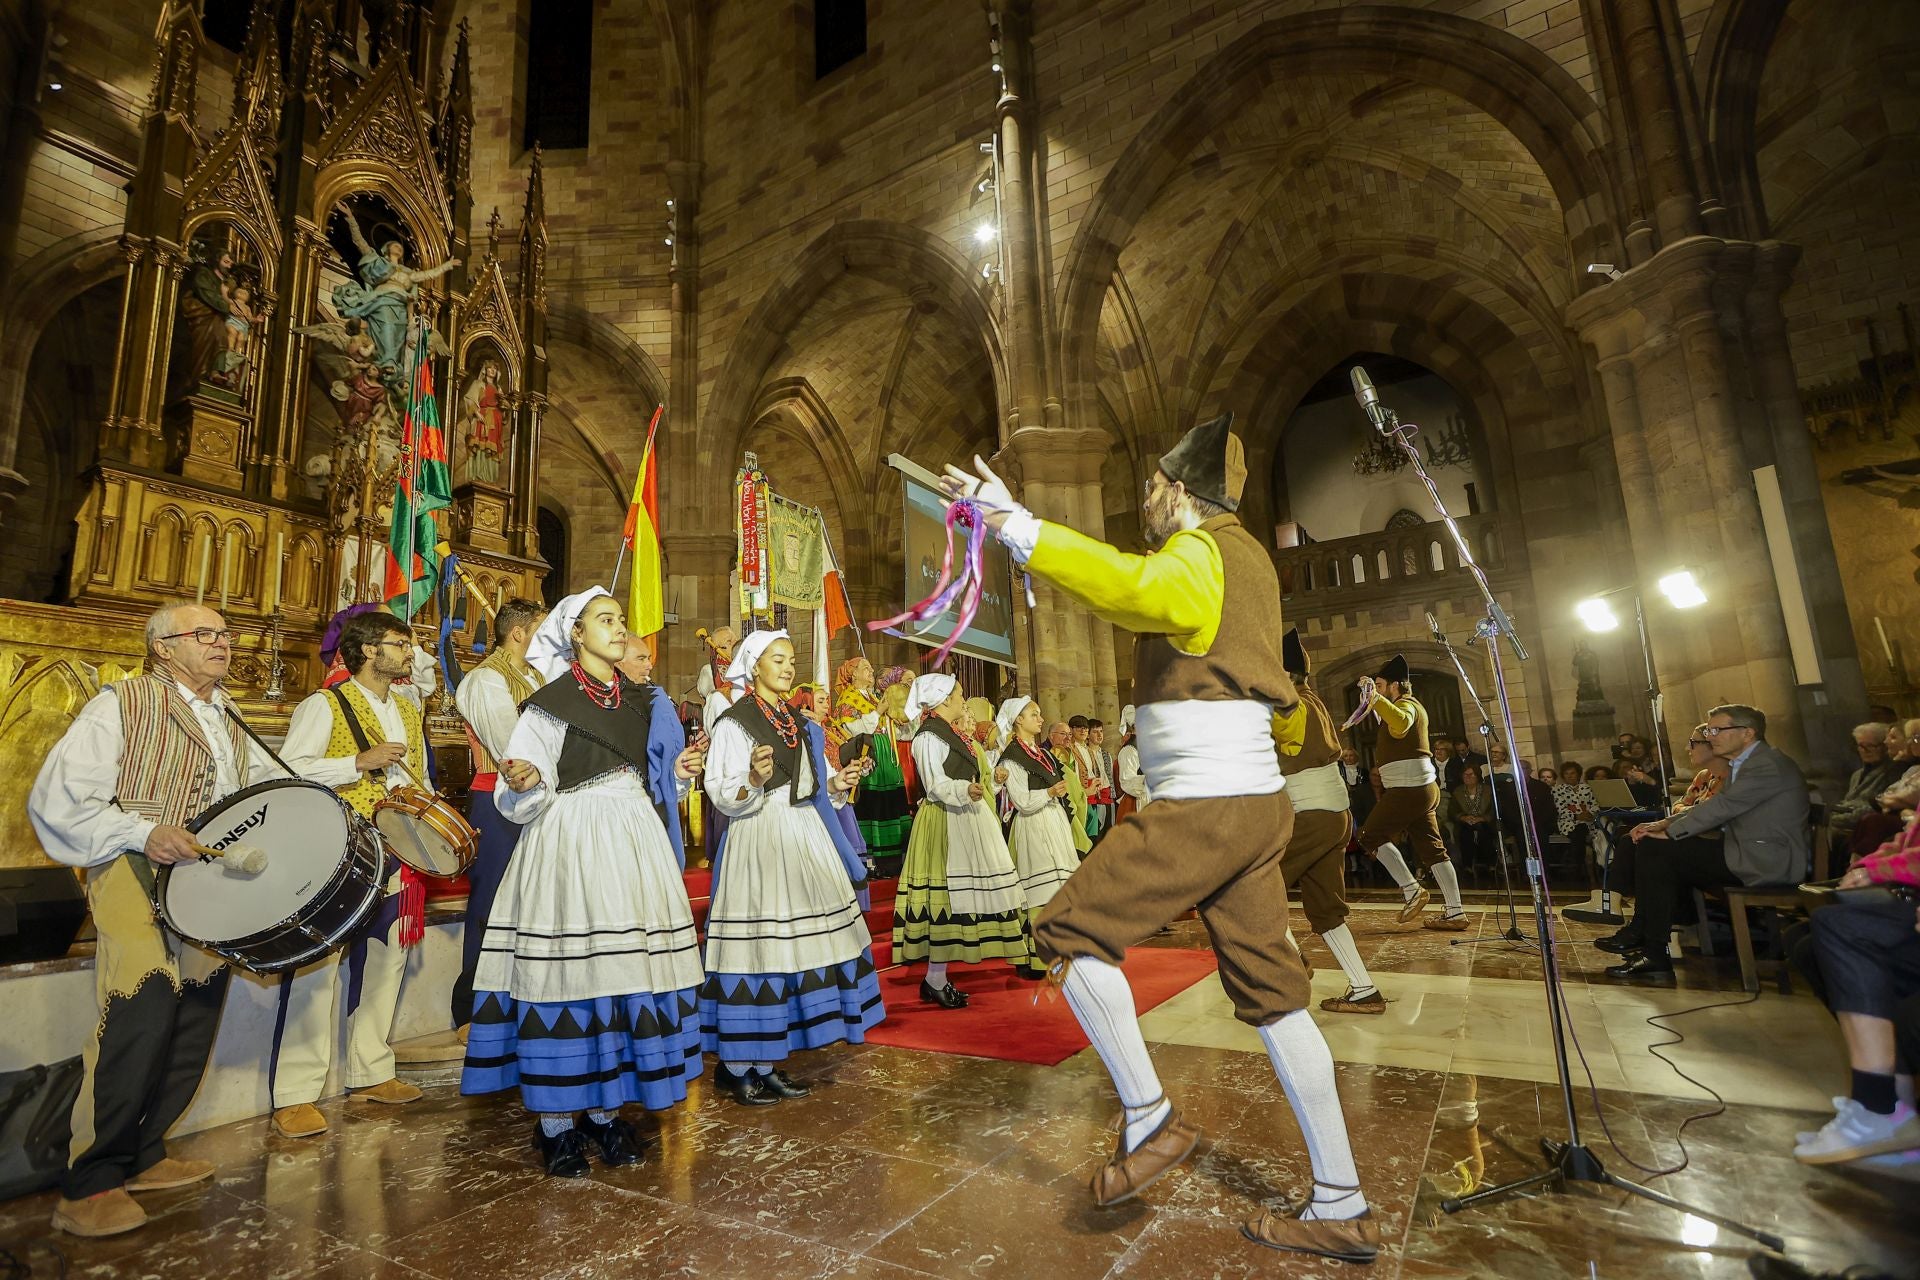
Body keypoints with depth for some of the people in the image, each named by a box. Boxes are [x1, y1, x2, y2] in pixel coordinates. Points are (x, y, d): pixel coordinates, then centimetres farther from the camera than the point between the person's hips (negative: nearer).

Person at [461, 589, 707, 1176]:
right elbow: (522, 801, -5)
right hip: (570, 847, -5)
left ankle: (605, 1109, 20)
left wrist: (677, 773, 4)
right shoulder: (550, 702, -2)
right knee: (569, 968, -4)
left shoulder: (638, 703, 15)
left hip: (632, 846, 6)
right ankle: (555, 1120, 13)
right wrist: (524, 784, -25)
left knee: (627, 968, 6)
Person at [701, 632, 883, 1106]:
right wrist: (754, 780, -30)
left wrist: (837, 784, 0)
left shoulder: (798, 723, 17)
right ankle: (738, 1064, 10)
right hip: (760, 840, -7)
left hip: (804, 838, 7)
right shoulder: (733, 723, -4)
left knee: (800, 940, 6)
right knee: (759, 942, -5)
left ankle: (769, 1061, 18)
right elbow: (723, 794, -12)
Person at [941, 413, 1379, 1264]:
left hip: (1201, 805, -10)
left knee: (1069, 933, -1)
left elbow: (1148, 593, -35)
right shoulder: (1246, 557, 20)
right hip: (1258, 803, 10)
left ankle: (1150, 1119, 8)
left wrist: (1021, 530, -37)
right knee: (1271, 993, 14)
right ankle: (1340, 1209, 23)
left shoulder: (1197, 553, -10)